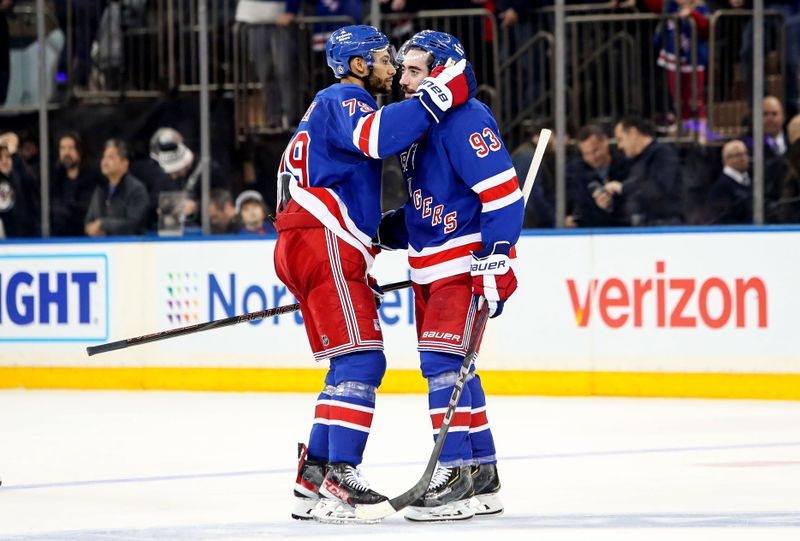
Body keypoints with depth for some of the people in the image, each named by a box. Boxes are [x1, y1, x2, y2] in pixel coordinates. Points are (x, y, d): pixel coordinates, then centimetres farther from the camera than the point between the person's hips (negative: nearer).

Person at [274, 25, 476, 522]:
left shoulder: (334, 106, 28)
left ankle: (312, 484, 12)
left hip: (305, 248, 11)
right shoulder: (342, 101, -6)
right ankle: (341, 481, -25)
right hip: (322, 244, -11)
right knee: (361, 360, -16)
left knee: (353, 365, 13)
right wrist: (437, 97, -27)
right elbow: (378, 137, -29)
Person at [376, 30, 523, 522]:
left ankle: (457, 473, -15)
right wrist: (384, 231, 13)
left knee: (444, 361, -16)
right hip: (434, 267, 10)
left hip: (467, 260, -10)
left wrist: (493, 260, -27)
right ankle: (482, 476, 20)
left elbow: (504, 194, -21)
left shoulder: (465, 120, -15)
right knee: (446, 366, 12)